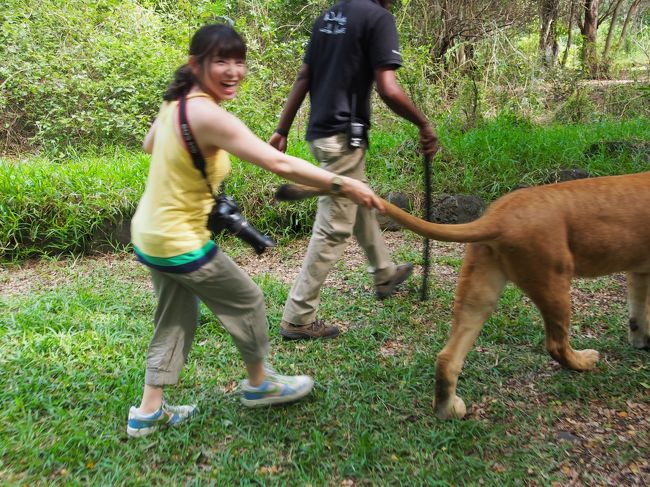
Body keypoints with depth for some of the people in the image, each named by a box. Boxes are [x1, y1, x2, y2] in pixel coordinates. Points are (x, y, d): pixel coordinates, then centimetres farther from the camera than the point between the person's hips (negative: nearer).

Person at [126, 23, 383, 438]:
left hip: (151, 234, 9)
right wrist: (344, 184, -27)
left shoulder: (177, 101, 1)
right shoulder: (208, 115, -27)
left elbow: (150, 144, 21)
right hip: (179, 243, -9)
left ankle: (149, 411, 30)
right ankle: (260, 383, 33)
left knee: (176, 318, 21)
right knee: (248, 301, 11)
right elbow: (278, 163, -32)